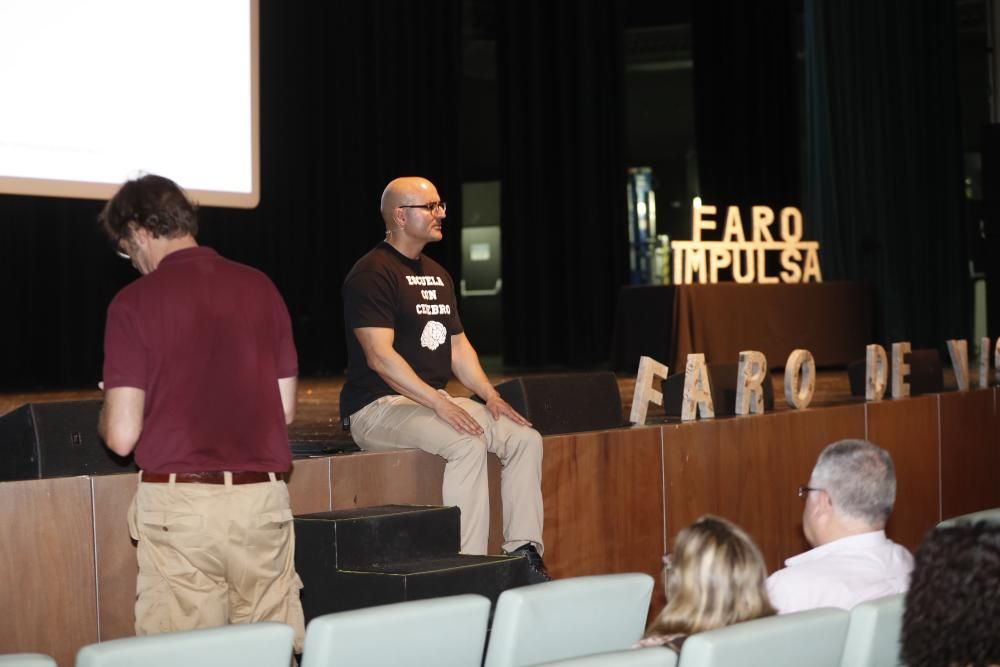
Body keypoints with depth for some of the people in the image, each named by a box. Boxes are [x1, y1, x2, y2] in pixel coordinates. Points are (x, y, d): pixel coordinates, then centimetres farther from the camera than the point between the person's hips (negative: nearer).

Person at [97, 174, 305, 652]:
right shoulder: (261, 288, 7)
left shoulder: (136, 301, -5)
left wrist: (106, 413, 15)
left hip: (180, 504, -4)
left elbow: (122, 436, -6)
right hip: (263, 500, 4)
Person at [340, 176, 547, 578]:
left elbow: (457, 344, 20)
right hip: (379, 406, -9)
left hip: (434, 400, 9)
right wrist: (440, 404, -26)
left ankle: (524, 553, -8)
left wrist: (489, 394, 2)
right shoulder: (373, 274, -12)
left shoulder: (437, 275, 18)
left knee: (525, 438, -7)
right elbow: (380, 356, -20)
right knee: (468, 445, -32)